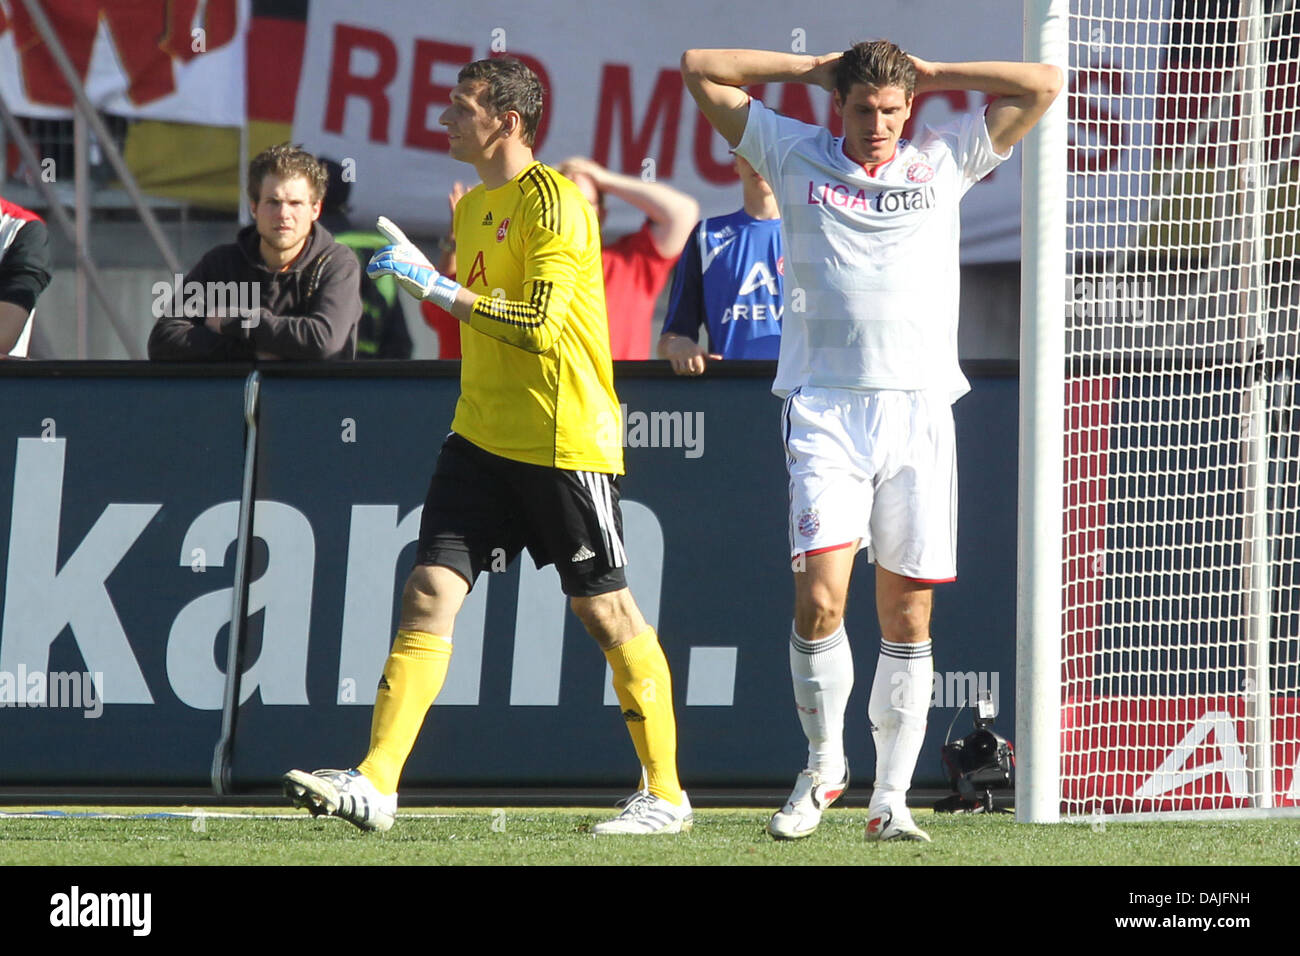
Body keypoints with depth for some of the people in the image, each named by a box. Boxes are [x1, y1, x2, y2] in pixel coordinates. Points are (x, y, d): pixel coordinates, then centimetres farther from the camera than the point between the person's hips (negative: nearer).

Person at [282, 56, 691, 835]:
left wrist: (437, 286, -21)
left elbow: (540, 327, -22)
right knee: (430, 592, -5)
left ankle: (666, 794, 13)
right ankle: (375, 785, -13)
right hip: (483, 436, 8)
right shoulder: (472, 207, 14)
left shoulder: (553, 199, -13)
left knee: (605, 610, 1)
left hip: (564, 441, -8)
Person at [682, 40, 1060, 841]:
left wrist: (930, 76, 12)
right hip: (824, 407, -1)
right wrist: (815, 68, 13)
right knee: (820, 596, -15)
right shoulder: (796, 157, 11)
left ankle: (892, 797, 7)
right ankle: (824, 765, 6)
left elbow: (1043, 85, 14)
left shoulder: (944, 162, 13)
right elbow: (700, 69, 13)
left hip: (919, 407, 1)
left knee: (908, 615, 0)